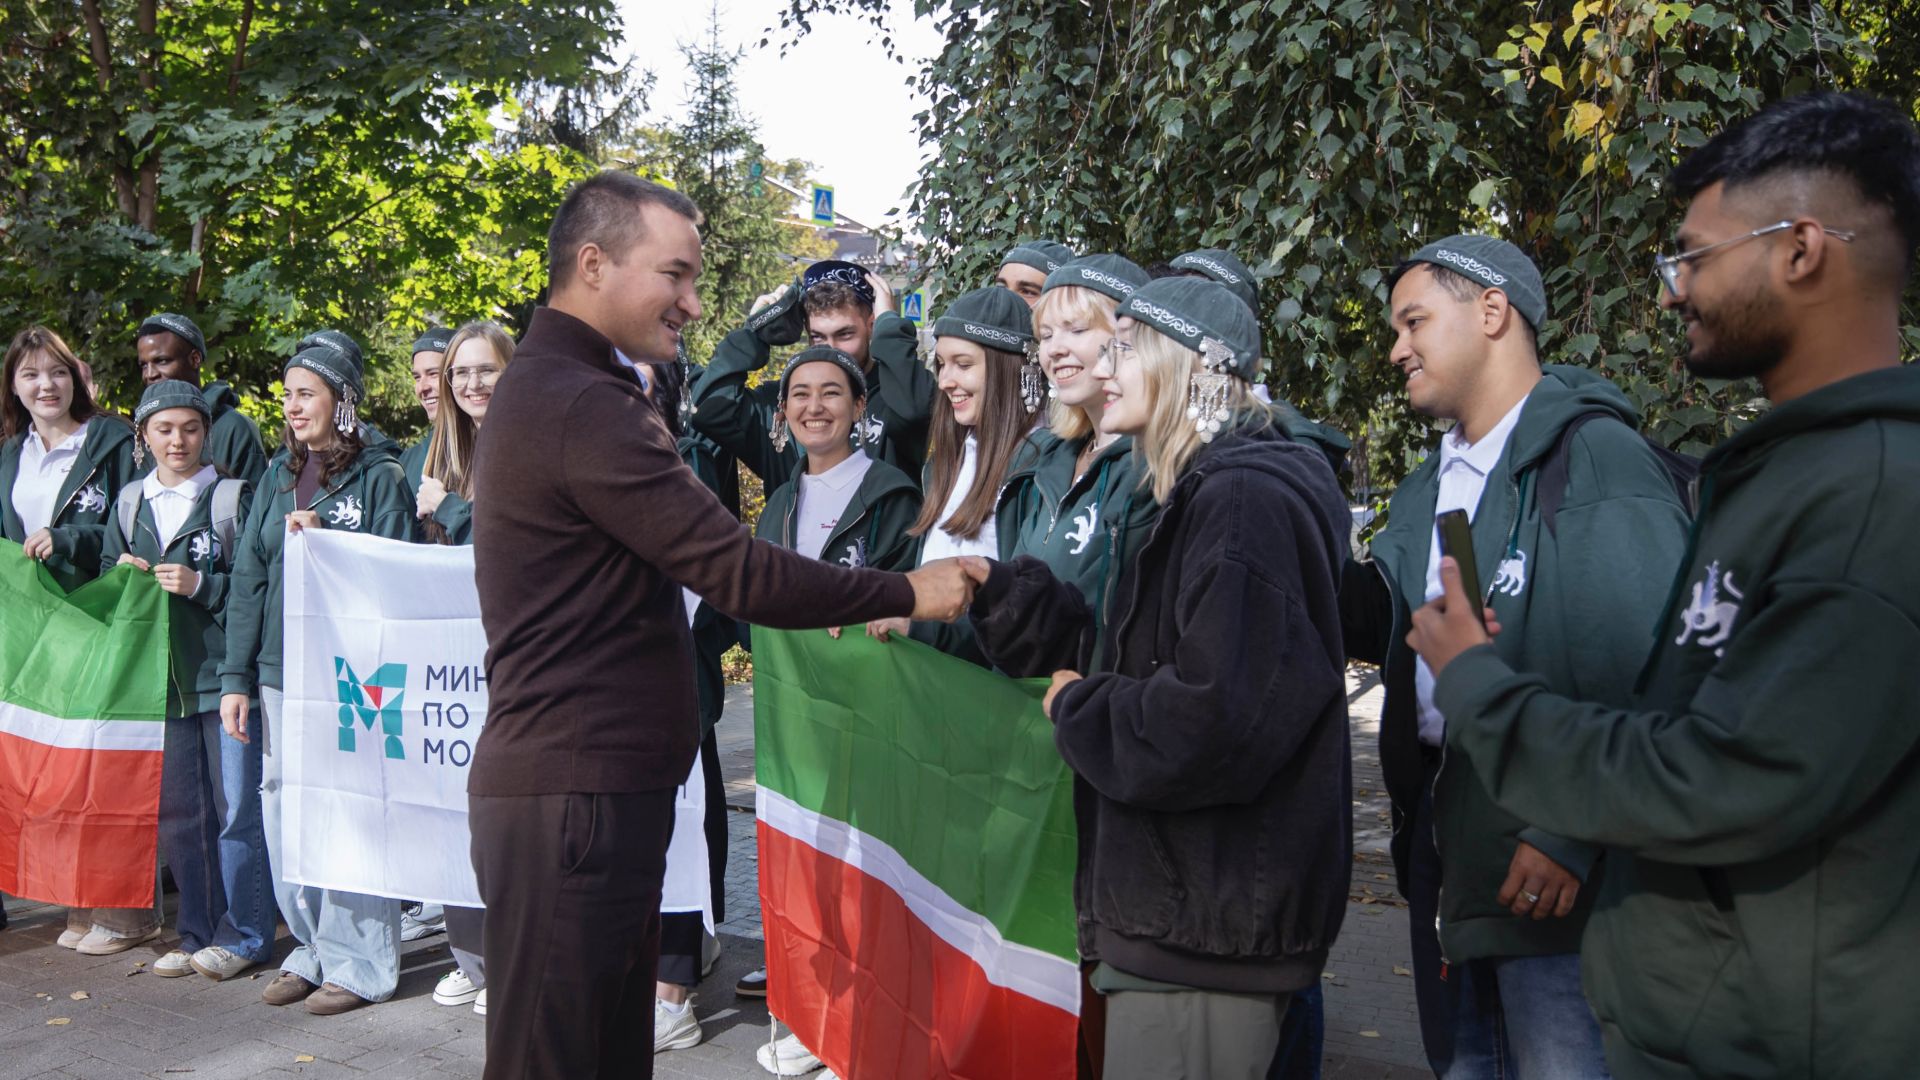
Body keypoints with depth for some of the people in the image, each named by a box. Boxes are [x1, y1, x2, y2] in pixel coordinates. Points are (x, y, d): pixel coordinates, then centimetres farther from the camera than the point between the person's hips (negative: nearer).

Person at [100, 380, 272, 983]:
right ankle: (196, 934, 23)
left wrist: (201, 585, -17)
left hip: (223, 673, -5)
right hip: (161, 676, 5)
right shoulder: (129, 503, 13)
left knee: (235, 810, -1)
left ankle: (244, 935, 11)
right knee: (177, 815, 12)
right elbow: (105, 581, 20)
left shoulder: (234, 497, -2)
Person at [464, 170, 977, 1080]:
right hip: (574, 791, -10)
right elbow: (736, 572, -19)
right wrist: (905, 593, -11)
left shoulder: (550, 389, 16)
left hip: (598, 782, 10)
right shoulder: (579, 405, -18)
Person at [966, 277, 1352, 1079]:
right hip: (1176, 903, 10)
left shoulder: (1246, 501, -19)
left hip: (1205, 926, -10)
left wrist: (1075, 709, -13)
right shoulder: (1195, 497, 15)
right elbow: (1124, 662, 13)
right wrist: (997, 591, 6)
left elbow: (1213, 725, -29)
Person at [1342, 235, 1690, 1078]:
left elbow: (1649, 675, -20)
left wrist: (1573, 834, -22)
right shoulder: (1433, 484, 15)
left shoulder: (1597, 456, -13)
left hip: (1546, 859, -8)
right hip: (1441, 839, 8)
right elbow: (1379, 622, 11)